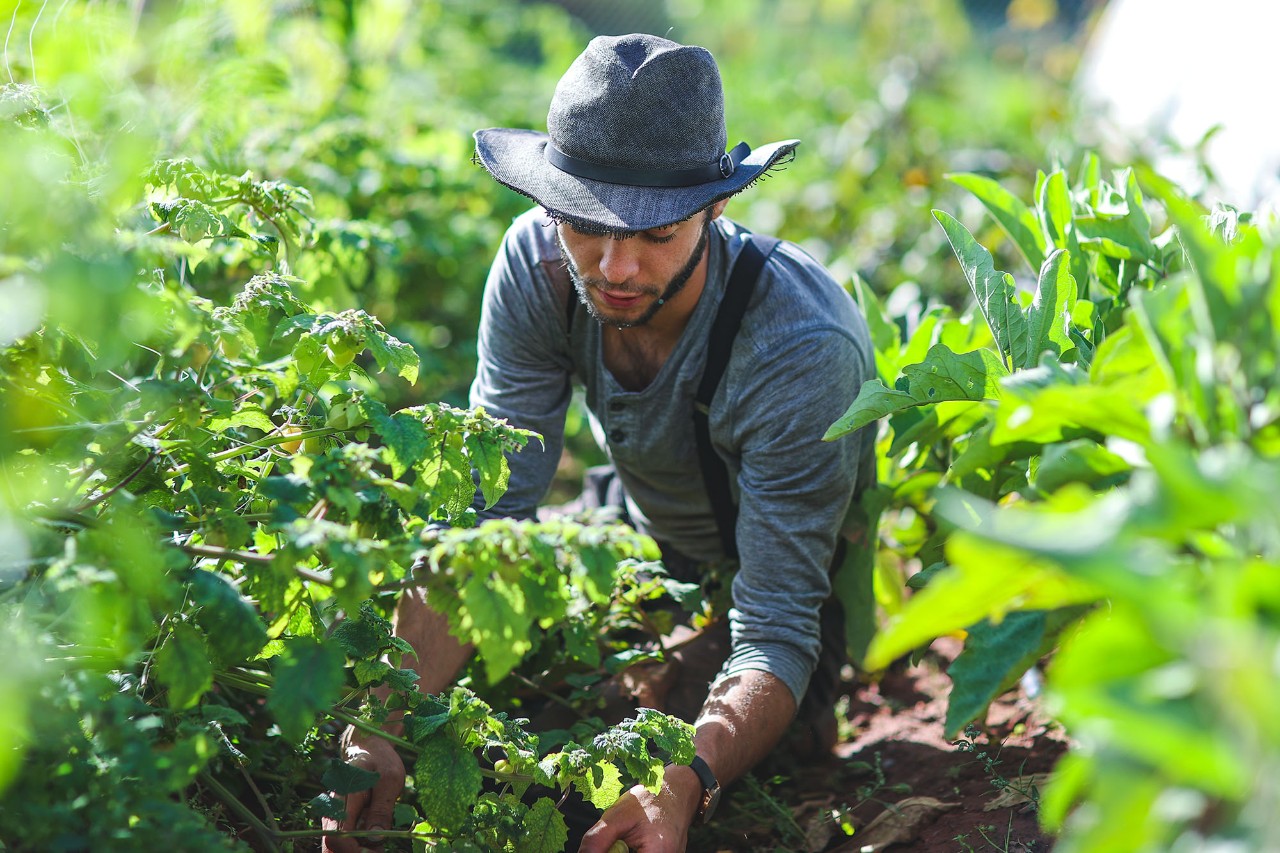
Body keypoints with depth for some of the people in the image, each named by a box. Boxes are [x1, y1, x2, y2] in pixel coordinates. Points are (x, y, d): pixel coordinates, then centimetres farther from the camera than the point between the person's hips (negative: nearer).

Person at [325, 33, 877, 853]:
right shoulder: (538, 263, -26)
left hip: (826, 573, -4)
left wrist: (686, 786, -58)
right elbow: (482, 514, -29)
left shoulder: (801, 347, -39)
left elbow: (777, 630, -38)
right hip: (651, 540, 4)